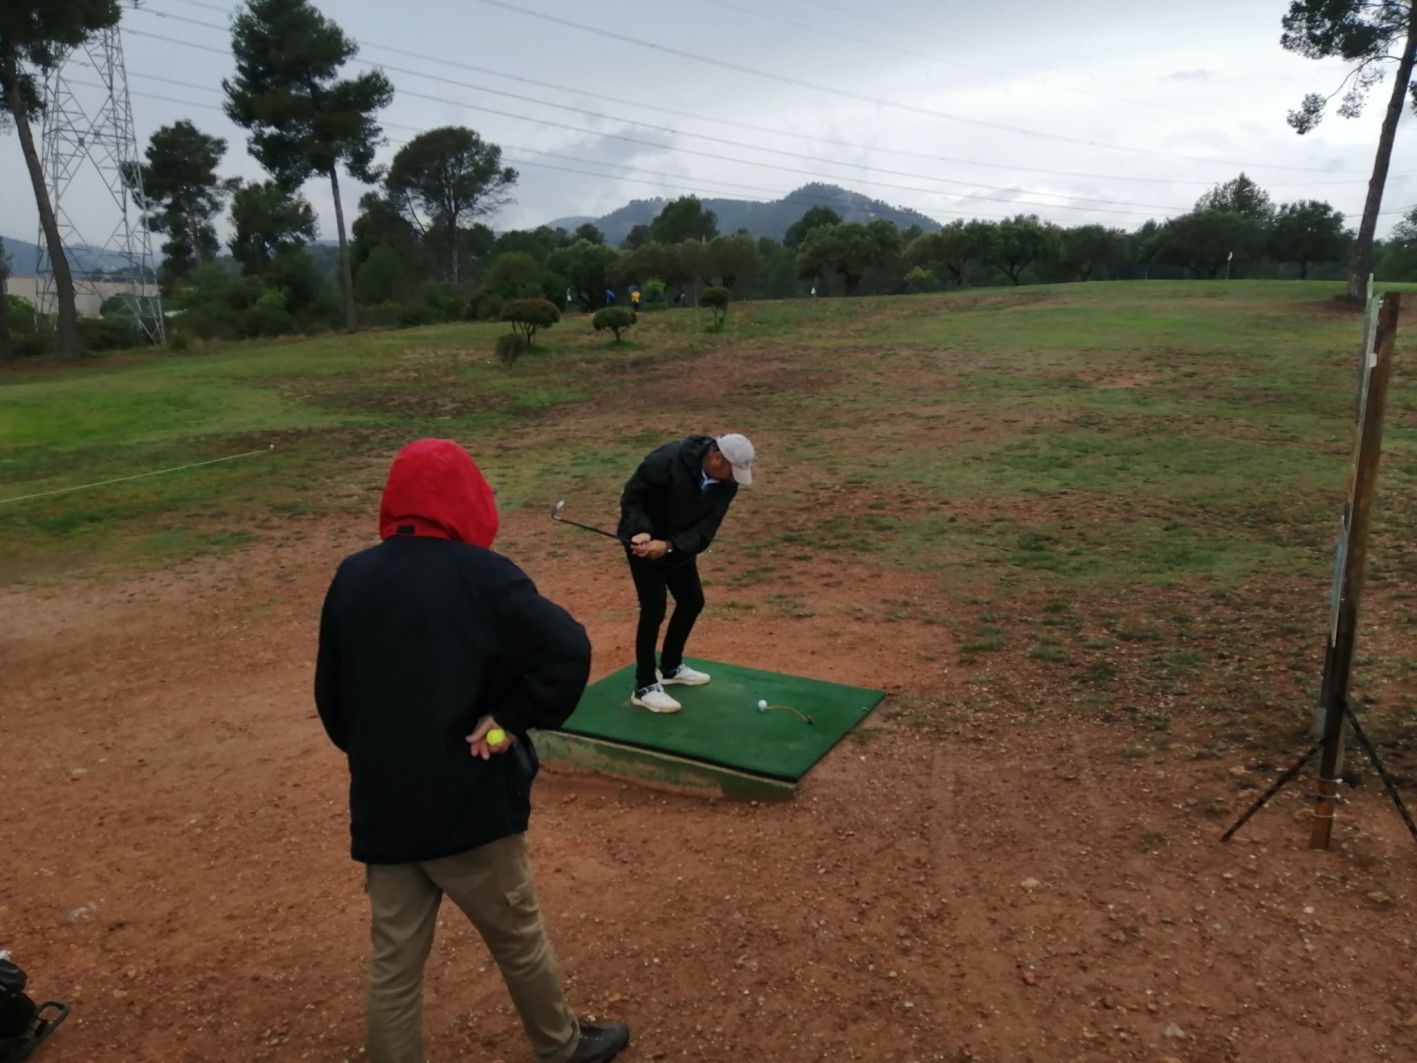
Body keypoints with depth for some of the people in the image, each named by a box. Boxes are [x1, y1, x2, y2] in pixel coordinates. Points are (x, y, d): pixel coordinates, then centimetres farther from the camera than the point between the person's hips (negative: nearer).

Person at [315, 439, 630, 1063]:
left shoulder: (350, 578, 1)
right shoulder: (478, 574, -14)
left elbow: (330, 695, 10)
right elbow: (567, 649, -25)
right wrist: (511, 717, -14)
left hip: (382, 809, 4)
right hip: (469, 800, -4)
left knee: (393, 965, 15)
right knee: (518, 939, 17)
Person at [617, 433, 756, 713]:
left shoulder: (725, 484, -15)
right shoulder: (667, 461, -31)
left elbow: (704, 530, -20)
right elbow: (631, 496, -22)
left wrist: (669, 546, -35)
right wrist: (642, 531, -36)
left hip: (679, 545, 7)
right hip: (643, 539, -7)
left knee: (692, 601, 11)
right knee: (654, 607, -12)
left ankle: (670, 667, 31)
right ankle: (644, 686, -1)